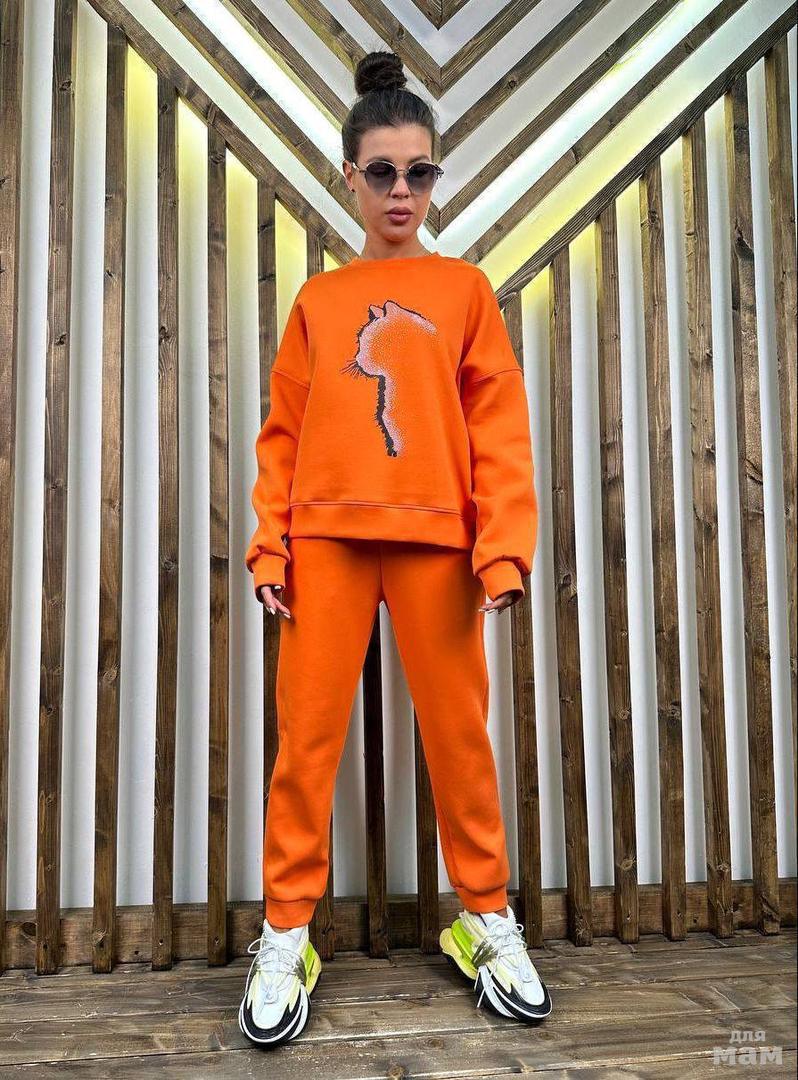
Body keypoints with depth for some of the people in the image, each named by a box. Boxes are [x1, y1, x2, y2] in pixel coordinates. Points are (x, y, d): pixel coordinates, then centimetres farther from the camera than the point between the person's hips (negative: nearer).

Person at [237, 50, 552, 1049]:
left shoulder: (464, 289, 8)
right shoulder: (317, 300, 12)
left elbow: (498, 426, 1)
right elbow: (283, 435, 8)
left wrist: (503, 547, -9)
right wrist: (268, 547, -2)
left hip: (435, 541, -1)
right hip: (327, 539, 1)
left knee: (458, 733, 5)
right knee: (308, 736, 2)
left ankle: (486, 920, 22)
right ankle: (286, 934, 14)